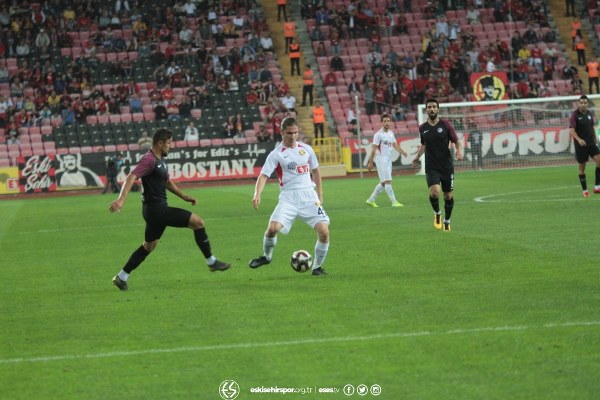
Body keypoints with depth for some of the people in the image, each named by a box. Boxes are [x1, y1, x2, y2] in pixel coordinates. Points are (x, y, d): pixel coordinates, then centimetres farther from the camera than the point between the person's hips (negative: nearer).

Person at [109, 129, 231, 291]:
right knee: (198, 222, -8)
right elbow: (131, 177, -28)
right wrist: (121, 200, -41)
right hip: (156, 209, -11)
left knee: (149, 246, 19)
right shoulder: (149, 160, -17)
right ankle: (211, 262, 0)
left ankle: (121, 277, 23)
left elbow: (167, 181, 31)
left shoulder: (160, 160, 15)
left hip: (156, 209, 11)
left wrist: (183, 196, 24)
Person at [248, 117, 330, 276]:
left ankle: (317, 267, 10)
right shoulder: (276, 154, -1)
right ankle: (267, 256, 8)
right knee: (273, 228, -23)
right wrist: (257, 194, -26)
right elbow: (264, 175, -9)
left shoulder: (306, 149, 10)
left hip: (309, 196, 3)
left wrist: (320, 195, 19)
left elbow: (315, 171, 22)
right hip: (288, 197, -2)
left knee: (324, 231, -12)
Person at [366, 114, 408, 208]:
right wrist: (371, 162, -12)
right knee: (387, 181, -9)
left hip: (388, 160, 8)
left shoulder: (391, 133, 12)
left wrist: (402, 152, -6)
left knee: (383, 183, 12)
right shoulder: (378, 134, -10)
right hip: (381, 160, -8)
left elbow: (395, 145, 12)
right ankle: (394, 202, -9)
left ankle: (371, 200, 21)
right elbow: (373, 149, -10)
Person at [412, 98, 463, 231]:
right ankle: (437, 214, 7)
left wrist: (459, 150, -18)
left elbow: (457, 141, 1)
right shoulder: (422, 128, 5)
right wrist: (417, 157, 12)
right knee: (434, 192, -21)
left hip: (447, 166, 0)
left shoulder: (446, 125, -3)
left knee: (448, 195, 6)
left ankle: (447, 221, 28)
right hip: (431, 168, 0)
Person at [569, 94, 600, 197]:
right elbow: (571, 129, -18)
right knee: (582, 167, 2)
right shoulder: (575, 114, -10)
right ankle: (585, 190, 13)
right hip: (580, 144, -4)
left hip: (591, 142, 4)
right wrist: (579, 139, -31)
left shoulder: (589, 113, 7)